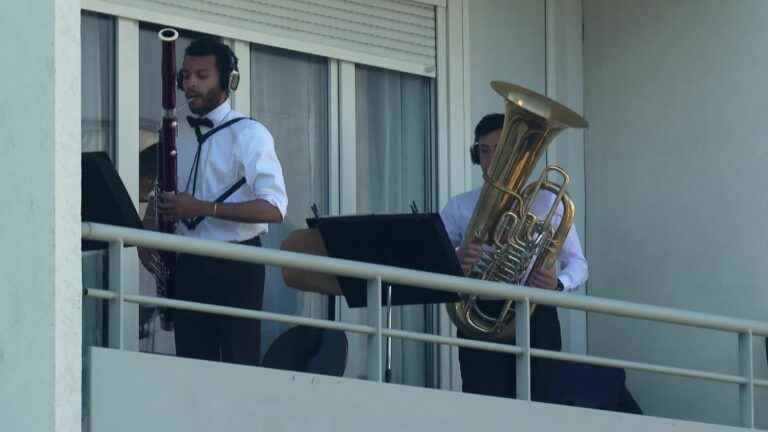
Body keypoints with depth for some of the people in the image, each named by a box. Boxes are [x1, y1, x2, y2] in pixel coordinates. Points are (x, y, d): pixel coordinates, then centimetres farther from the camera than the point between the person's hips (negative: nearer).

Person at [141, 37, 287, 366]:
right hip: (189, 263, 6)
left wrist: (203, 208, -22)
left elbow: (274, 208, -17)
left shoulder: (249, 135, -8)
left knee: (238, 363, -4)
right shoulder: (178, 131, 12)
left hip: (236, 266, -6)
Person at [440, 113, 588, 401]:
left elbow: (577, 262, 8)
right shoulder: (459, 207, 10)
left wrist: (558, 284, -15)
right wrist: (454, 262, -21)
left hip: (535, 316, 0)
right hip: (479, 317, 0)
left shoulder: (547, 203, 10)